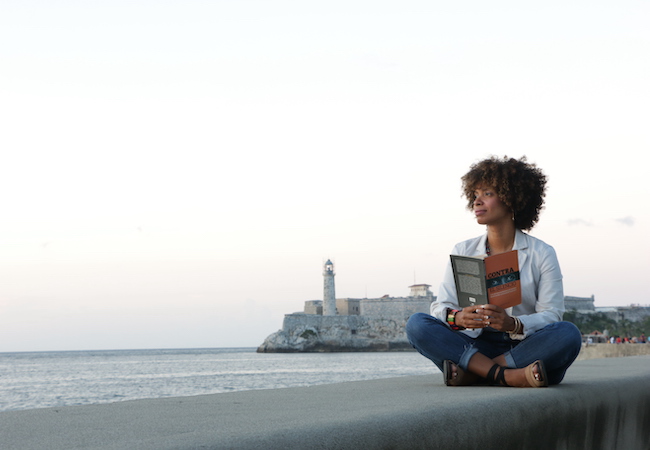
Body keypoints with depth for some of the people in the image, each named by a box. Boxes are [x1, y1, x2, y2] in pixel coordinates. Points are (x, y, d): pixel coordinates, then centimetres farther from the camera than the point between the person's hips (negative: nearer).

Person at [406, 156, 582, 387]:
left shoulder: (541, 254, 5)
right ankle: (506, 375, -31)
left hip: (525, 350, -1)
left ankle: (471, 373, -29)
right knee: (417, 324, -21)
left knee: (568, 334, -32)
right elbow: (441, 307, 3)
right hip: (475, 347, 2)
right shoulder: (463, 251, 13)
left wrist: (512, 324, -27)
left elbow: (551, 314, -6)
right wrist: (458, 318, -22)